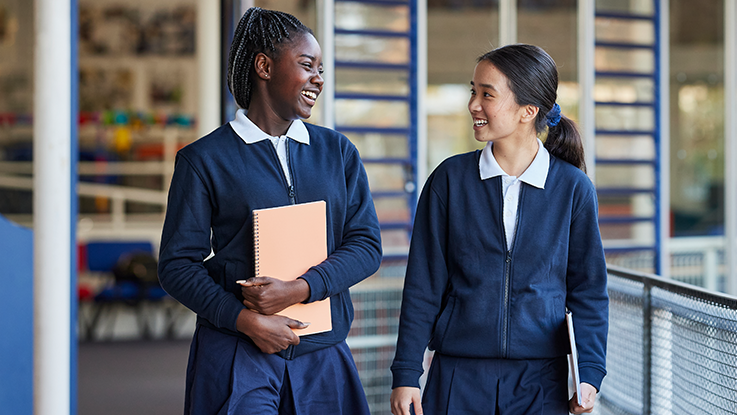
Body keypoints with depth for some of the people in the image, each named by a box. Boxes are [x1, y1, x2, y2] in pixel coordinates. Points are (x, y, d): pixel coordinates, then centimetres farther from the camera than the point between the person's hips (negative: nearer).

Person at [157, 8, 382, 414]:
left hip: (322, 355, 4)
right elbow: (177, 263, -2)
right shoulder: (204, 159, -1)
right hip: (236, 352, -3)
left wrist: (297, 290, -12)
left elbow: (366, 244, 3)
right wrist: (245, 319, -15)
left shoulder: (339, 152, 10)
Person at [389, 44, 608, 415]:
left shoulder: (573, 188, -2)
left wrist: (589, 374, -5)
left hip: (542, 379, 0)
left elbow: (588, 290, 4)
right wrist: (406, 374, -2)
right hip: (458, 376, 0)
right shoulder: (450, 179, -1)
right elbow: (424, 286, 1)